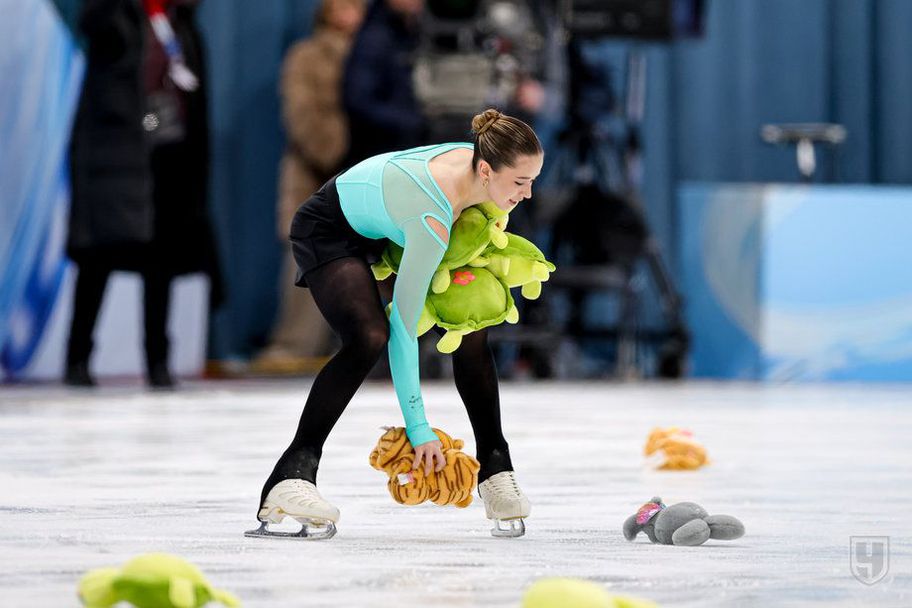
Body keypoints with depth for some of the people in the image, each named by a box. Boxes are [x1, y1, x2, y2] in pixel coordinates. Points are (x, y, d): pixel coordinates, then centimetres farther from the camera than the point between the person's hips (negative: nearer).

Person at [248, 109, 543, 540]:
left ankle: (494, 470, 11)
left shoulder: (472, 158, -21)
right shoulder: (432, 220, -42)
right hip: (329, 231, -8)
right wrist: (418, 429, -37)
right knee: (370, 337, -32)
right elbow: (404, 326, -38)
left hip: (387, 227, 8)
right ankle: (291, 477, -33)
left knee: (471, 331, -2)